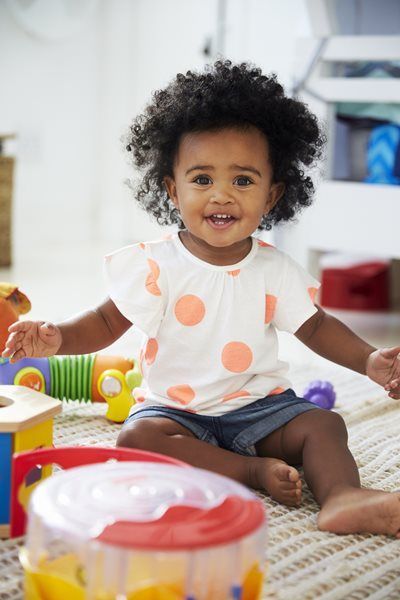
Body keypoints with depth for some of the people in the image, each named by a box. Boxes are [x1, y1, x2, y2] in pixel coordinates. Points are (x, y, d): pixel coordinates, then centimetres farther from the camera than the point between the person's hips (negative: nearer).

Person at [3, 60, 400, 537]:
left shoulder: (275, 270, -3)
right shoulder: (155, 266, -8)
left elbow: (316, 327, 8)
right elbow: (106, 322, -2)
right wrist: (57, 337, -21)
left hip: (258, 406, 2)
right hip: (174, 407, -1)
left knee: (322, 424, -19)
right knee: (137, 437, -29)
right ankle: (254, 471, -28)